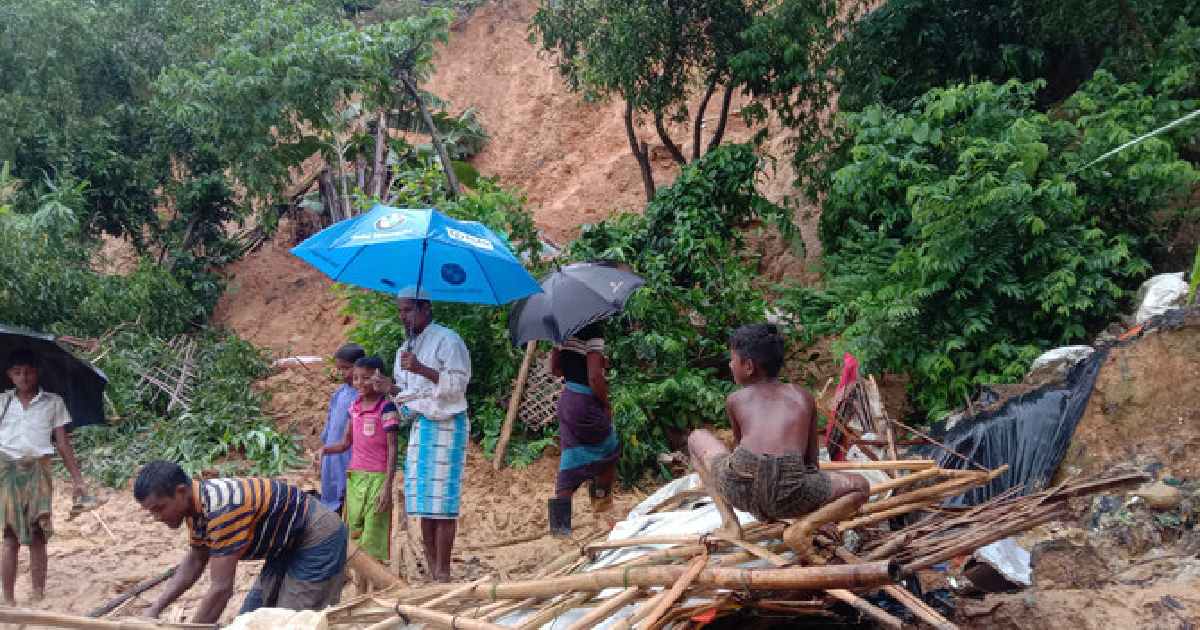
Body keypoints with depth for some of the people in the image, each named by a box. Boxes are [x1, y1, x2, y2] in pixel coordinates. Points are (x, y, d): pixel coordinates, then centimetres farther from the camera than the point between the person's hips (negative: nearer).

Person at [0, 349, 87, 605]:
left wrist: (77, 479, 5)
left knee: (37, 536, -3)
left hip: (38, 470, 0)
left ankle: (39, 597, 1)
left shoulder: (53, 402, 9)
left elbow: (62, 443, 9)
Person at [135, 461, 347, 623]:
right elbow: (195, 561, 12)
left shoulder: (222, 507, -34)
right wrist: (155, 609, 4)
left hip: (319, 538, -10)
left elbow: (221, 589, -33)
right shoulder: (197, 503, -4)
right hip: (288, 545, 10)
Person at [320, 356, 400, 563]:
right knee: (354, 534, 9)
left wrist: (387, 486, -17)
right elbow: (346, 443, 14)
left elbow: (392, 449, -12)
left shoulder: (386, 408, -11)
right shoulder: (354, 406, 9)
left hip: (377, 477, -6)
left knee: (373, 539, -4)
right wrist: (325, 450, -6)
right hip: (354, 476, 7)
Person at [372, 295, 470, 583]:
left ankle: (443, 572, -8)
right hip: (419, 426, 8)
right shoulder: (405, 349, 19)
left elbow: (458, 383, -14)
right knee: (422, 502, 6)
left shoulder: (447, 340, -5)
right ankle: (431, 570, 11)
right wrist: (391, 388, 3)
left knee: (441, 500, -10)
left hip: (445, 424, -8)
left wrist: (421, 369, -22)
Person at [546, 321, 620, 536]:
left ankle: (559, 520, 7)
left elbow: (555, 369, 14)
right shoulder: (593, 329, -20)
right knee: (610, 451, 19)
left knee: (571, 460, 12)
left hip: (566, 398, 7)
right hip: (586, 401, -7)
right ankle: (602, 498, 30)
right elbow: (595, 377, -24)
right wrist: (606, 404, -9)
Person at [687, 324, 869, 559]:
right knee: (860, 487, 27)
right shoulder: (803, 396, 23)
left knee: (696, 437, 32)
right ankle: (803, 527, 0)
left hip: (738, 487, 1)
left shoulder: (735, 400, 21)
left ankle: (729, 521, 15)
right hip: (788, 493, 0)